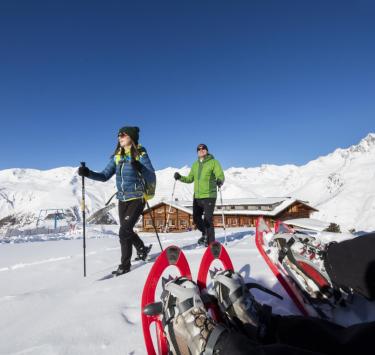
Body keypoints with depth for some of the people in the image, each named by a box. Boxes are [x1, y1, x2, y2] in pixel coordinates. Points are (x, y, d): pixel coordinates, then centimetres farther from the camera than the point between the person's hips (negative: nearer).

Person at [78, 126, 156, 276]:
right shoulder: (117, 157, 6)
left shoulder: (141, 155, -10)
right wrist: (87, 173, -9)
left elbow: (152, 178, -17)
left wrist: (140, 168, -35)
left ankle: (125, 265, 9)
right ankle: (142, 249, 44)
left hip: (137, 198, -6)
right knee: (127, 230, 18)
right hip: (122, 199, 7)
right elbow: (104, 176, 6)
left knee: (124, 231, -10)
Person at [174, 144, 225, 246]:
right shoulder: (195, 164, 15)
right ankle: (205, 234, 36)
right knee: (196, 218, 11)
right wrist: (180, 177, 3)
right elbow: (190, 179, 18)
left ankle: (210, 242, 8)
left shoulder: (213, 162, -2)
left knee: (208, 219, -7)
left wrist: (219, 181, -34)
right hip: (197, 196, 6)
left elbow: (220, 176, -13)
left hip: (209, 196, -6)